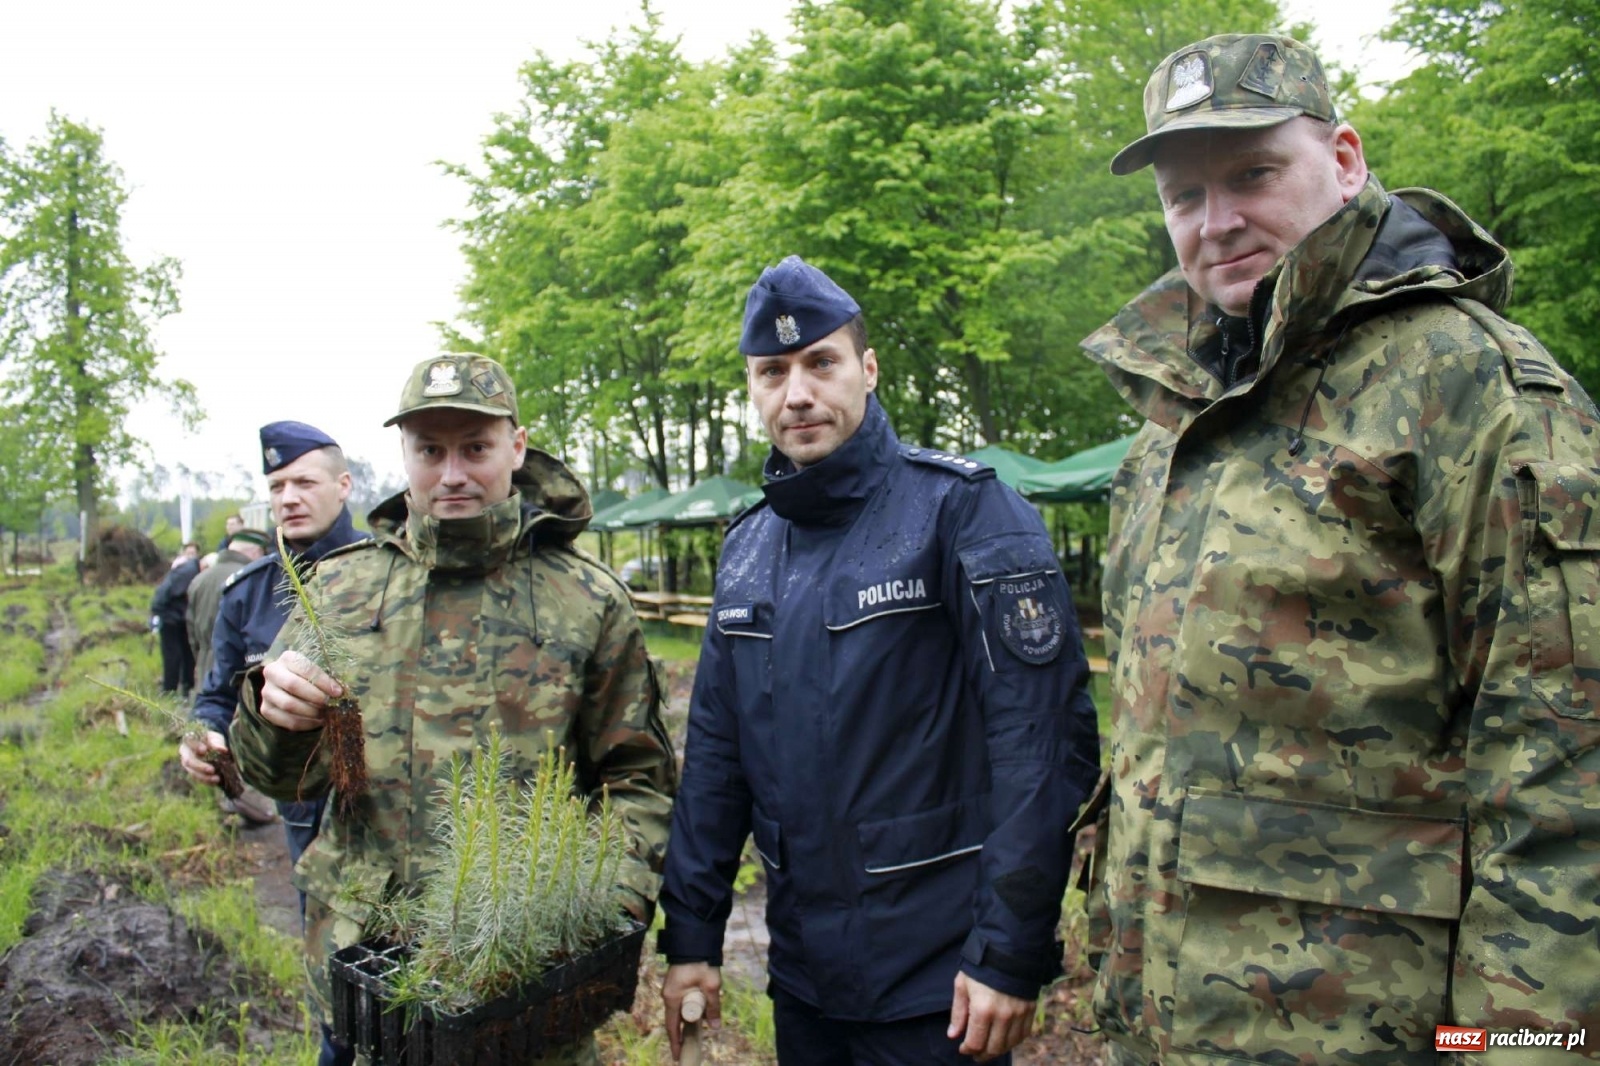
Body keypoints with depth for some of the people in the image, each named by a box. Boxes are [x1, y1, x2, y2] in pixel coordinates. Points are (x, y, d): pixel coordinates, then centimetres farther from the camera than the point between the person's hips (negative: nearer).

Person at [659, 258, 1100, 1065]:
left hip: (936, 976, -5)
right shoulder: (748, 546, 7)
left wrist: (1012, 954, -18)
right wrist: (691, 933, 7)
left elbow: (1044, 732, -17)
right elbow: (716, 748, 9)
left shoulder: (960, 510, -12)